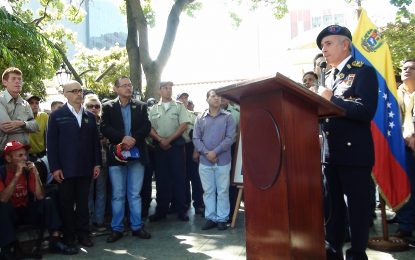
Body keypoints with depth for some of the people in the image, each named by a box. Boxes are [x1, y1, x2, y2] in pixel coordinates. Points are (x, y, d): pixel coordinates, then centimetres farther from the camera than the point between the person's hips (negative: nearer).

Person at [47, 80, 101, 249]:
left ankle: (83, 234, 20)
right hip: (65, 169, -2)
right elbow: (51, 143, -5)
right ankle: (68, 236, 20)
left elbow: (95, 141, 10)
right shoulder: (57, 115, 0)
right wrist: (55, 167, -11)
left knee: (83, 203, 10)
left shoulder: (89, 116, 11)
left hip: (85, 168, 3)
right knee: (66, 203, 7)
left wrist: (97, 163, 3)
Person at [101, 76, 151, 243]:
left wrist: (133, 139, -15)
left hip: (136, 154, 1)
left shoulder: (141, 106, 9)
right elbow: (104, 128, -7)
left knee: (135, 194, 8)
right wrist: (123, 138, -19)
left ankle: (136, 227, 17)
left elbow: (147, 127, 0)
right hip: (116, 155, -1)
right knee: (117, 195, 6)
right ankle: (117, 229, 16)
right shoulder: (108, 107, 5)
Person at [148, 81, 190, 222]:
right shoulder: (154, 109, 10)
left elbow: (184, 125, -6)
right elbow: (150, 128, 4)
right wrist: (161, 140, -12)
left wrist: (169, 140, -11)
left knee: (179, 177, 0)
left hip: (176, 145, -2)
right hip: (160, 147, 2)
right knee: (161, 179, 6)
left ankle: (181, 210, 8)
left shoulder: (179, 106, 3)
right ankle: (161, 210, 14)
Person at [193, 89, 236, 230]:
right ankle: (210, 218, 19)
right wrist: (206, 153, -11)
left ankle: (222, 218, 15)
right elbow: (196, 139, 3)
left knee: (222, 191, 5)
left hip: (223, 160, -2)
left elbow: (230, 138, -6)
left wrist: (215, 152, -13)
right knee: (208, 191, 8)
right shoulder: (200, 118, 7)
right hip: (205, 161, 2)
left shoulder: (228, 117, 1)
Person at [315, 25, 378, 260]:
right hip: (330, 153, 8)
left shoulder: (363, 71, -7)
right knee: (333, 203, 16)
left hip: (354, 152, -8)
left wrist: (331, 99, -17)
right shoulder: (330, 76, 17)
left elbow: (366, 111, -20)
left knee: (357, 205, 4)